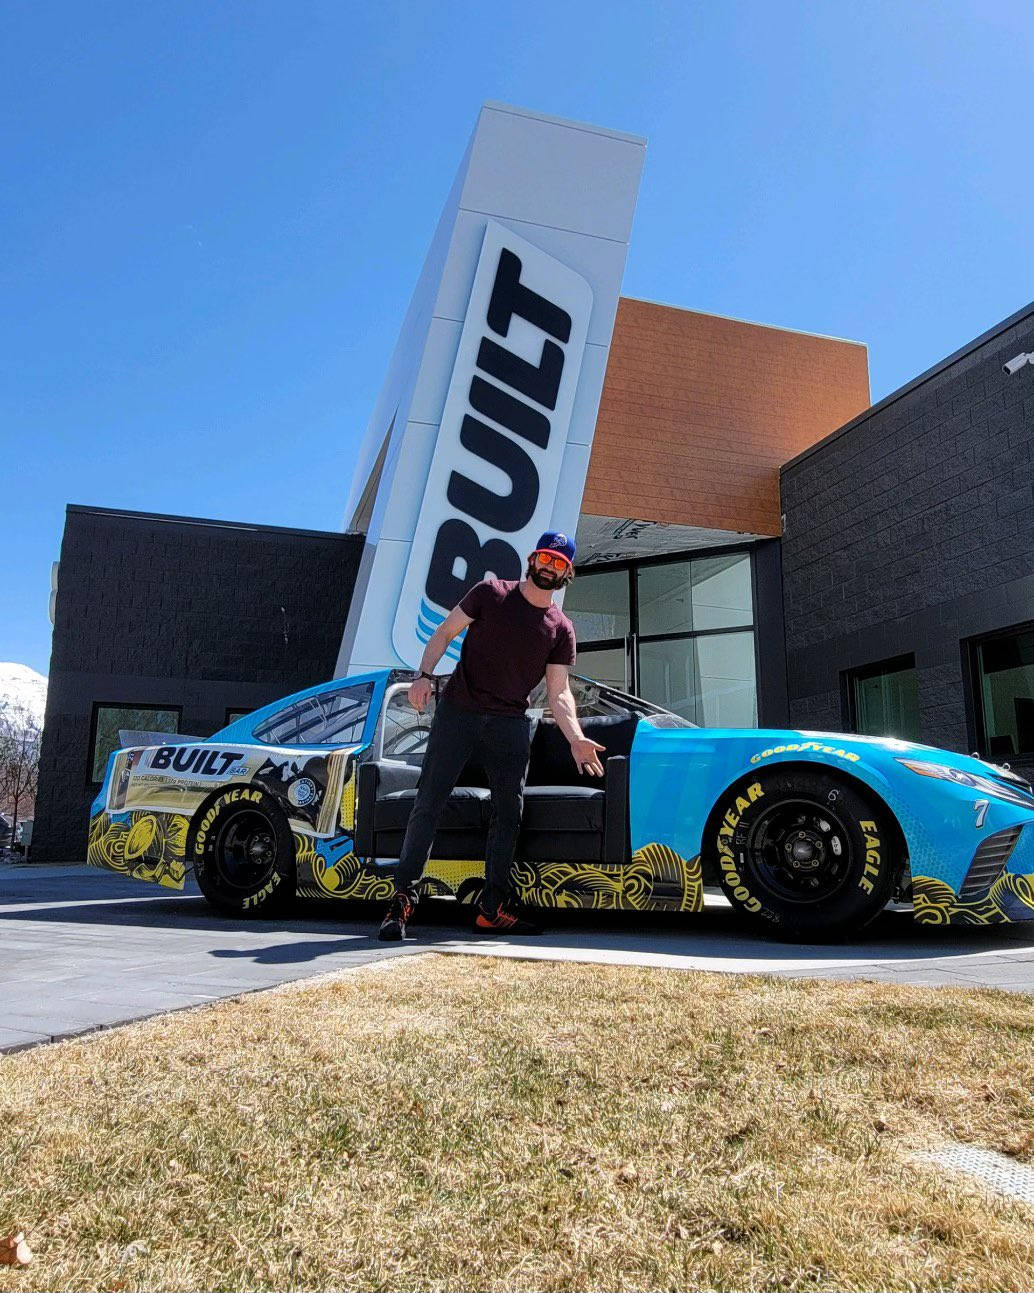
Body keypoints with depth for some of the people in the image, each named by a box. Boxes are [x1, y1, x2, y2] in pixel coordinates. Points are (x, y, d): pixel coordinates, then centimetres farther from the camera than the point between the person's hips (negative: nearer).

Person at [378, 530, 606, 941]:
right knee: (428, 803, -6)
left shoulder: (561, 629, 8)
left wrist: (576, 738, -11)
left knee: (509, 813, 4)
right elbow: (444, 633, 5)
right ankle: (403, 897, 0)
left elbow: (558, 693, 5)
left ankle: (492, 908, 14)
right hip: (458, 712, -3)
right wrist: (425, 675, -12)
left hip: (510, 725, 3)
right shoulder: (490, 594, 3)